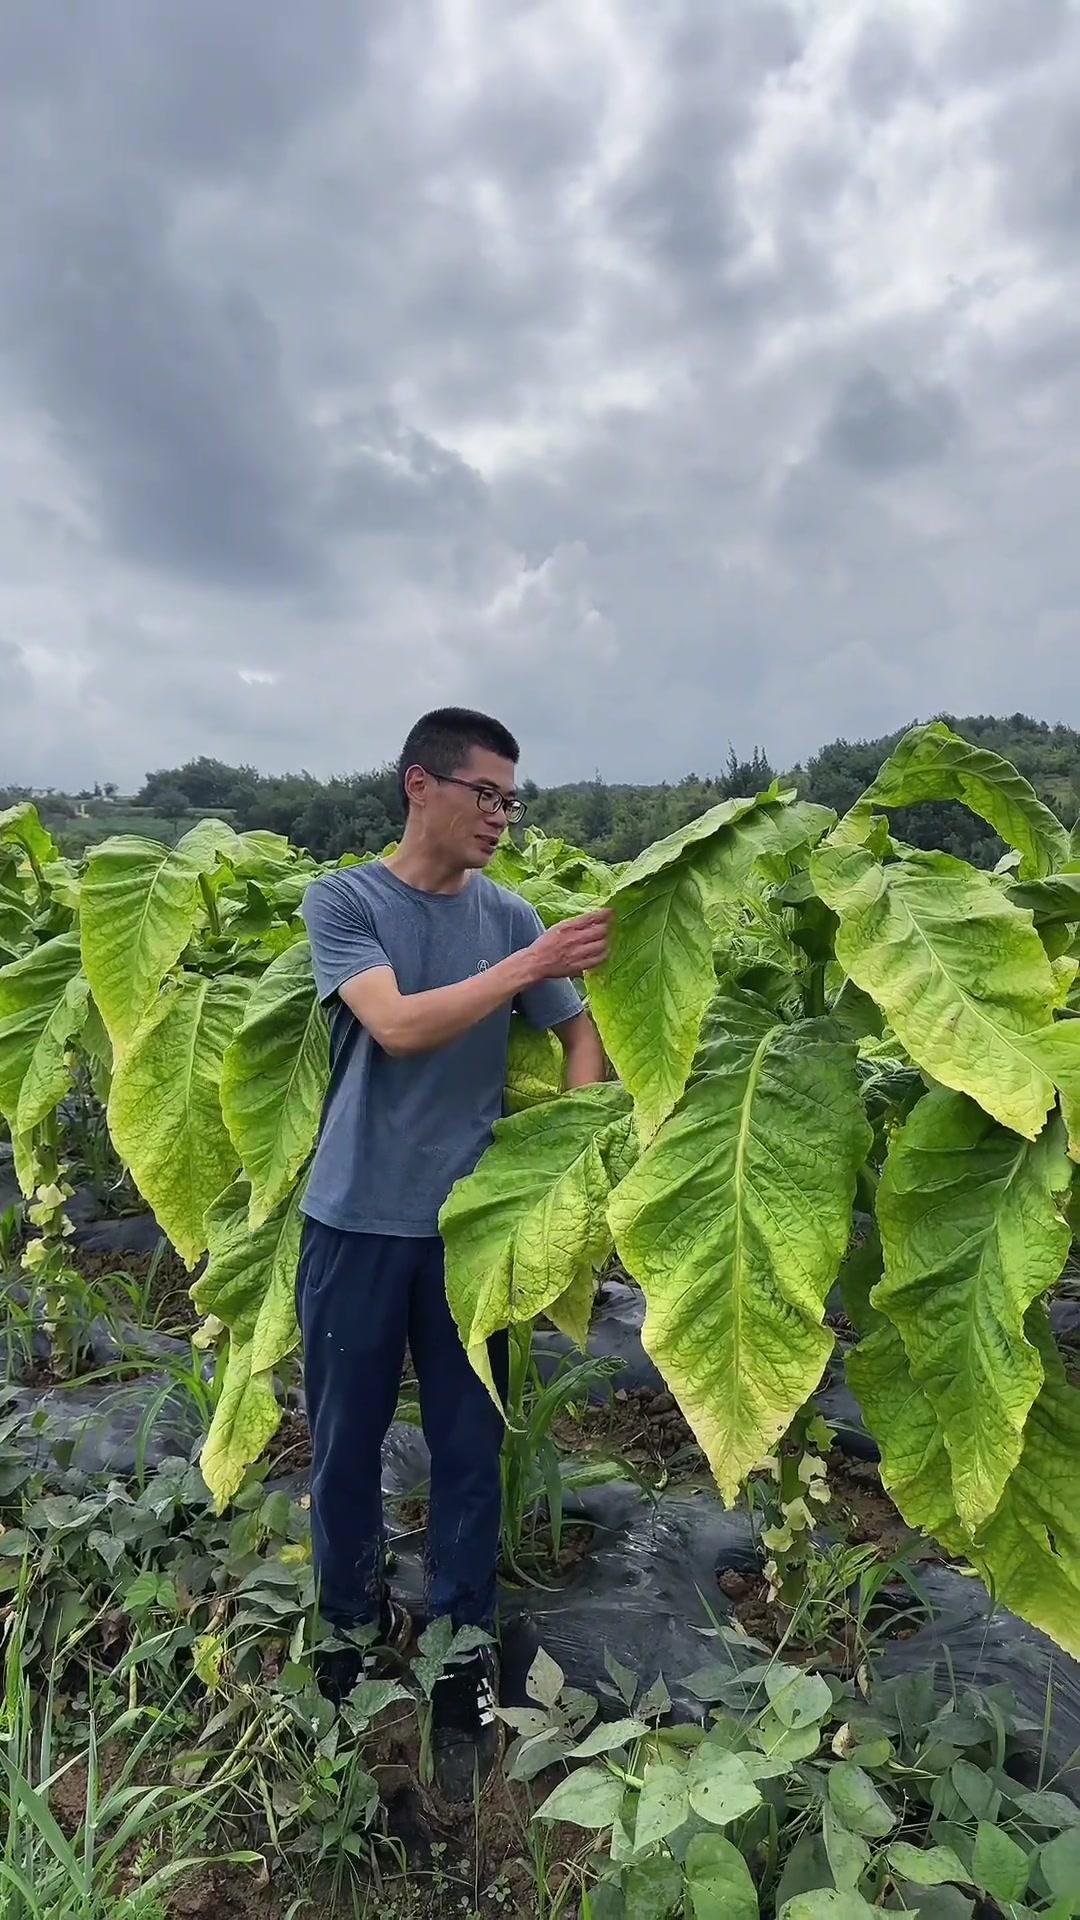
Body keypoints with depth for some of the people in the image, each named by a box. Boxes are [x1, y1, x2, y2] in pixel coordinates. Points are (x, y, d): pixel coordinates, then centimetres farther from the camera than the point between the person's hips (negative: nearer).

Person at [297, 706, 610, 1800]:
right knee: (346, 1446, 14)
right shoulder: (343, 901, -5)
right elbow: (397, 1025, -19)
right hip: (357, 1222, -1)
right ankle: (352, 1636, 38)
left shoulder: (511, 917, 3)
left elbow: (579, 1029, 9)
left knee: (470, 1451, 9)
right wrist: (529, 966, -24)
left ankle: (462, 1669, 29)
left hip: (470, 1224, 2)